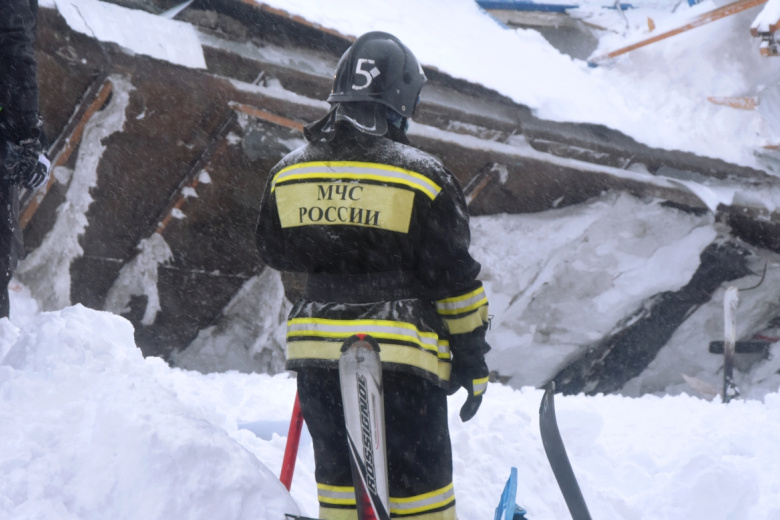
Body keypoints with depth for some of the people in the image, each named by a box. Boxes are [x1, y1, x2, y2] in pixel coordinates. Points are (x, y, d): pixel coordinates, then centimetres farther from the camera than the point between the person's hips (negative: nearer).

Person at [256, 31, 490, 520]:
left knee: (338, 468, 16)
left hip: (316, 349, 4)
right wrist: (472, 357, 3)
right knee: (418, 479, 5)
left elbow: (275, 251, 17)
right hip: (403, 351, -4)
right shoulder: (422, 177, -10)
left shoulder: (288, 172, 2)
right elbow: (454, 278, -6)